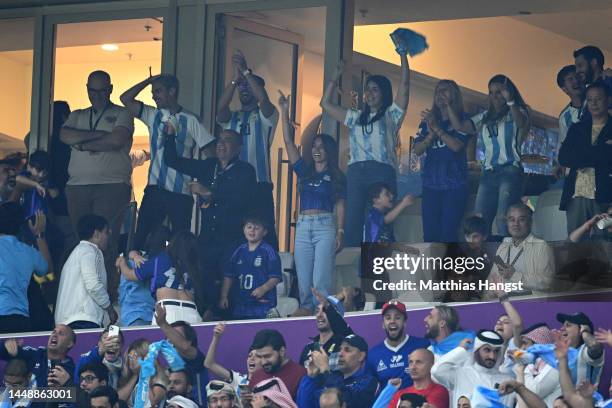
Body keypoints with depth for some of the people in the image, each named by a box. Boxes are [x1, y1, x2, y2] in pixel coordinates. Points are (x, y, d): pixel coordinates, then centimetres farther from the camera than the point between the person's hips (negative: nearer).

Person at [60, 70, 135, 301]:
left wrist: (83, 143, -2)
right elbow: (65, 136, 1)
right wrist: (98, 136, -5)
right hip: (78, 186, 4)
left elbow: (117, 140, -10)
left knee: (106, 241, -13)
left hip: (112, 186, -4)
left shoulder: (121, 115, 9)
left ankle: (108, 290, -15)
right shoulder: (77, 116, 21)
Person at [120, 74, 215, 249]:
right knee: (141, 238, -2)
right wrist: (149, 80, 2)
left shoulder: (190, 120, -2)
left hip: (181, 193, -3)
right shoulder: (153, 116, 10)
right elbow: (126, 99, 4)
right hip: (154, 189, 3)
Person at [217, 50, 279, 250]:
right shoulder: (231, 117, 18)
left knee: (265, 233, -9)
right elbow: (221, 108, -4)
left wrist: (246, 71, -17)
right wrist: (235, 78, -15)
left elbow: (264, 99, -13)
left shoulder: (265, 115, 9)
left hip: (259, 183, -3)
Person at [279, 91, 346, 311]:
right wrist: (284, 111, 5)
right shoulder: (304, 170, 14)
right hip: (303, 227, 4)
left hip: (325, 227, -4)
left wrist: (340, 232, -7)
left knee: (321, 282, -11)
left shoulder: (336, 177, 6)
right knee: (303, 282, 1)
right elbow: (288, 141, 11)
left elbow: (340, 205, 3)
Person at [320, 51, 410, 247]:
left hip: (382, 172, -5)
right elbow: (326, 103, 28)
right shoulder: (356, 117, 25)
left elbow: (404, 86, 1)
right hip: (356, 172, 5)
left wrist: (402, 54, -1)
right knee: (353, 223, -3)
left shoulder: (391, 115, 11)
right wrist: (336, 76, 24)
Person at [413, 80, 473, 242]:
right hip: (431, 184, 4)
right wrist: (431, 135, -10)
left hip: (454, 185, -4)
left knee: (448, 235, -10)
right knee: (430, 235, -2)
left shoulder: (462, 119, 4)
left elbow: (457, 145, -11)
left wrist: (437, 129, -16)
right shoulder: (427, 120, 15)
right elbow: (417, 149, 7)